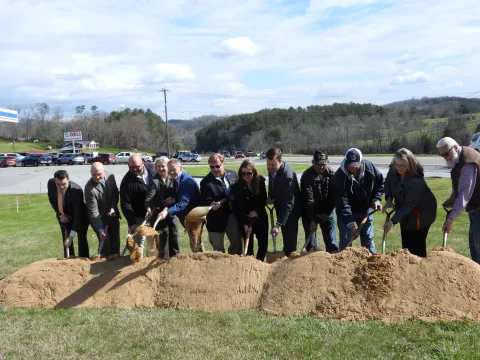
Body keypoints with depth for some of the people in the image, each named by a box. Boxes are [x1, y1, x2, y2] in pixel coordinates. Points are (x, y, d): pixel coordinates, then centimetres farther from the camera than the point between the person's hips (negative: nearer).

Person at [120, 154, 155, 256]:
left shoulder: (151, 171, -4)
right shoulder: (127, 181, -16)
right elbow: (125, 204, -16)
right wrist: (131, 223, -22)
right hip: (138, 218, -4)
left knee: (152, 243, 17)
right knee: (138, 244, -5)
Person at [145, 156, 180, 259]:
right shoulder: (154, 181, -15)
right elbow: (150, 197, -27)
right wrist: (149, 209, -44)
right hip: (159, 214, -5)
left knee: (174, 237, 15)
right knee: (163, 238, 1)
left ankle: (175, 257, 31)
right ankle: (164, 259, 14)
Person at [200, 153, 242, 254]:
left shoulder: (232, 175, 1)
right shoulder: (206, 182, -13)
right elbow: (206, 201, -17)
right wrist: (211, 205, -38)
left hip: (233, 216, 4)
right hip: (217, 220, -4)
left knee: (237, 243, 17)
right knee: (218, 249, 8)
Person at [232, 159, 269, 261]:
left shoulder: (260, 181, -8)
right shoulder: (237, 186, -15)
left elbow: (263, 199, 2)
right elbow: (238, 207, -16)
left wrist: (256, 210, -14)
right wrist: (245, 223, -24)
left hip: (260, 217, 3)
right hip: (245, 219, -3)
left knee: (263, 243, 7)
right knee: (248, 244, 1)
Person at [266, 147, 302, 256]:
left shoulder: (288, 175, -33)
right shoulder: (272, 169, -8)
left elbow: (288, 204, -33)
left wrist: (278, 224, -38)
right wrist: (270, 197, -5)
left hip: (291, 210, -8)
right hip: (281, 207, 8)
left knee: (290, 240, -5)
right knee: (286, 239, 18)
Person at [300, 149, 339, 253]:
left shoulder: (331, 174, -8)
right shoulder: (307, 176, -19)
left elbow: (333, 196, -4)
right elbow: (308, 200, -24)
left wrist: (327, 212, -12)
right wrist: (312, 220, -28)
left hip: (327, 213, 3)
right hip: (310, 213, -2)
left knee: (332, 244, 4)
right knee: (310, 242, 0)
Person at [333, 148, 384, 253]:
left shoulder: (369, 167, -17)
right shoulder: (339, 176, -28)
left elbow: (380, 182, 3)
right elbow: (342, 203, -31)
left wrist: (376, 199, -11)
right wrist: (350, 225, -37)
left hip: (365, 210, 3)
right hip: (346, 212, -3)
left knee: (368, 240, 11)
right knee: (345, 241, 0)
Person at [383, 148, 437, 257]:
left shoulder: (416, 181, -34)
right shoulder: (393, 170, -14)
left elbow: (408, 205, -32)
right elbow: (387, 183, 6)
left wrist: (393, 221, -34)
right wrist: (389, 199, -9)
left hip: (421, 212, -7)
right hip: (406, 213, 7)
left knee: (417, 245, -6)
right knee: (406, 243, 15)